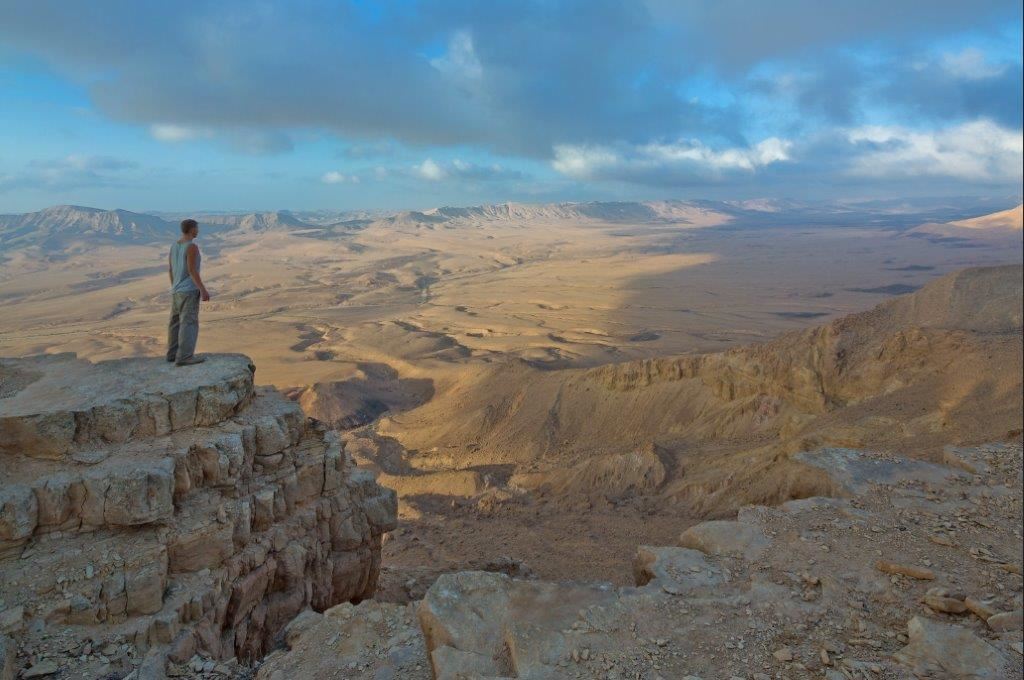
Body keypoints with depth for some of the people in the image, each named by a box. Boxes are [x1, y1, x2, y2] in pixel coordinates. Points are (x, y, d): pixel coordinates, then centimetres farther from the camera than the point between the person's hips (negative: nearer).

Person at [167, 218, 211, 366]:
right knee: (189, 323, -8)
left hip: (177, 291, 9)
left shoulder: (174, 245, 8)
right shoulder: (192, 247, -17)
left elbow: (170, 269, 13)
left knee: (176, 322, 14)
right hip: (189, 291, -9)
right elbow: (192, 271, -20)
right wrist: (203, 290, -17)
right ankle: (184, 357, -12)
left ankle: (173, 353, 20)